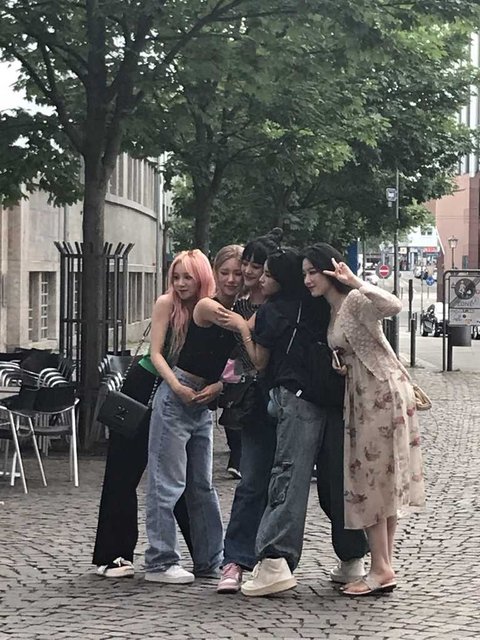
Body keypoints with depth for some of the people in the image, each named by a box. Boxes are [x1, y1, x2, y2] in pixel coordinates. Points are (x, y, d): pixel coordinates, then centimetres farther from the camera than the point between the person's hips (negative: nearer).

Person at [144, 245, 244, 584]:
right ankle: (160, 562, 1)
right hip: (177, 398, -8)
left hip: (204, 404, 8)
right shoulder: (207, 307, -12)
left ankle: (210, 561, 20)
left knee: (202, 486, 13)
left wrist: (219, 385, -9)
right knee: (168, 482, -4)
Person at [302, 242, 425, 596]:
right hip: (362, 396, 10)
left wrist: (355, 282, -36)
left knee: (372, 479, -8)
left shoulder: (356, 300, -14)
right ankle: (385, 565, 14)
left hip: (383, 393, -10)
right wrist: (339, 364, 5)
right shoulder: (332, 310, 15)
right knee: (383, 483, 10)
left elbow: (393, 305, -33)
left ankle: (381, 568, -5)